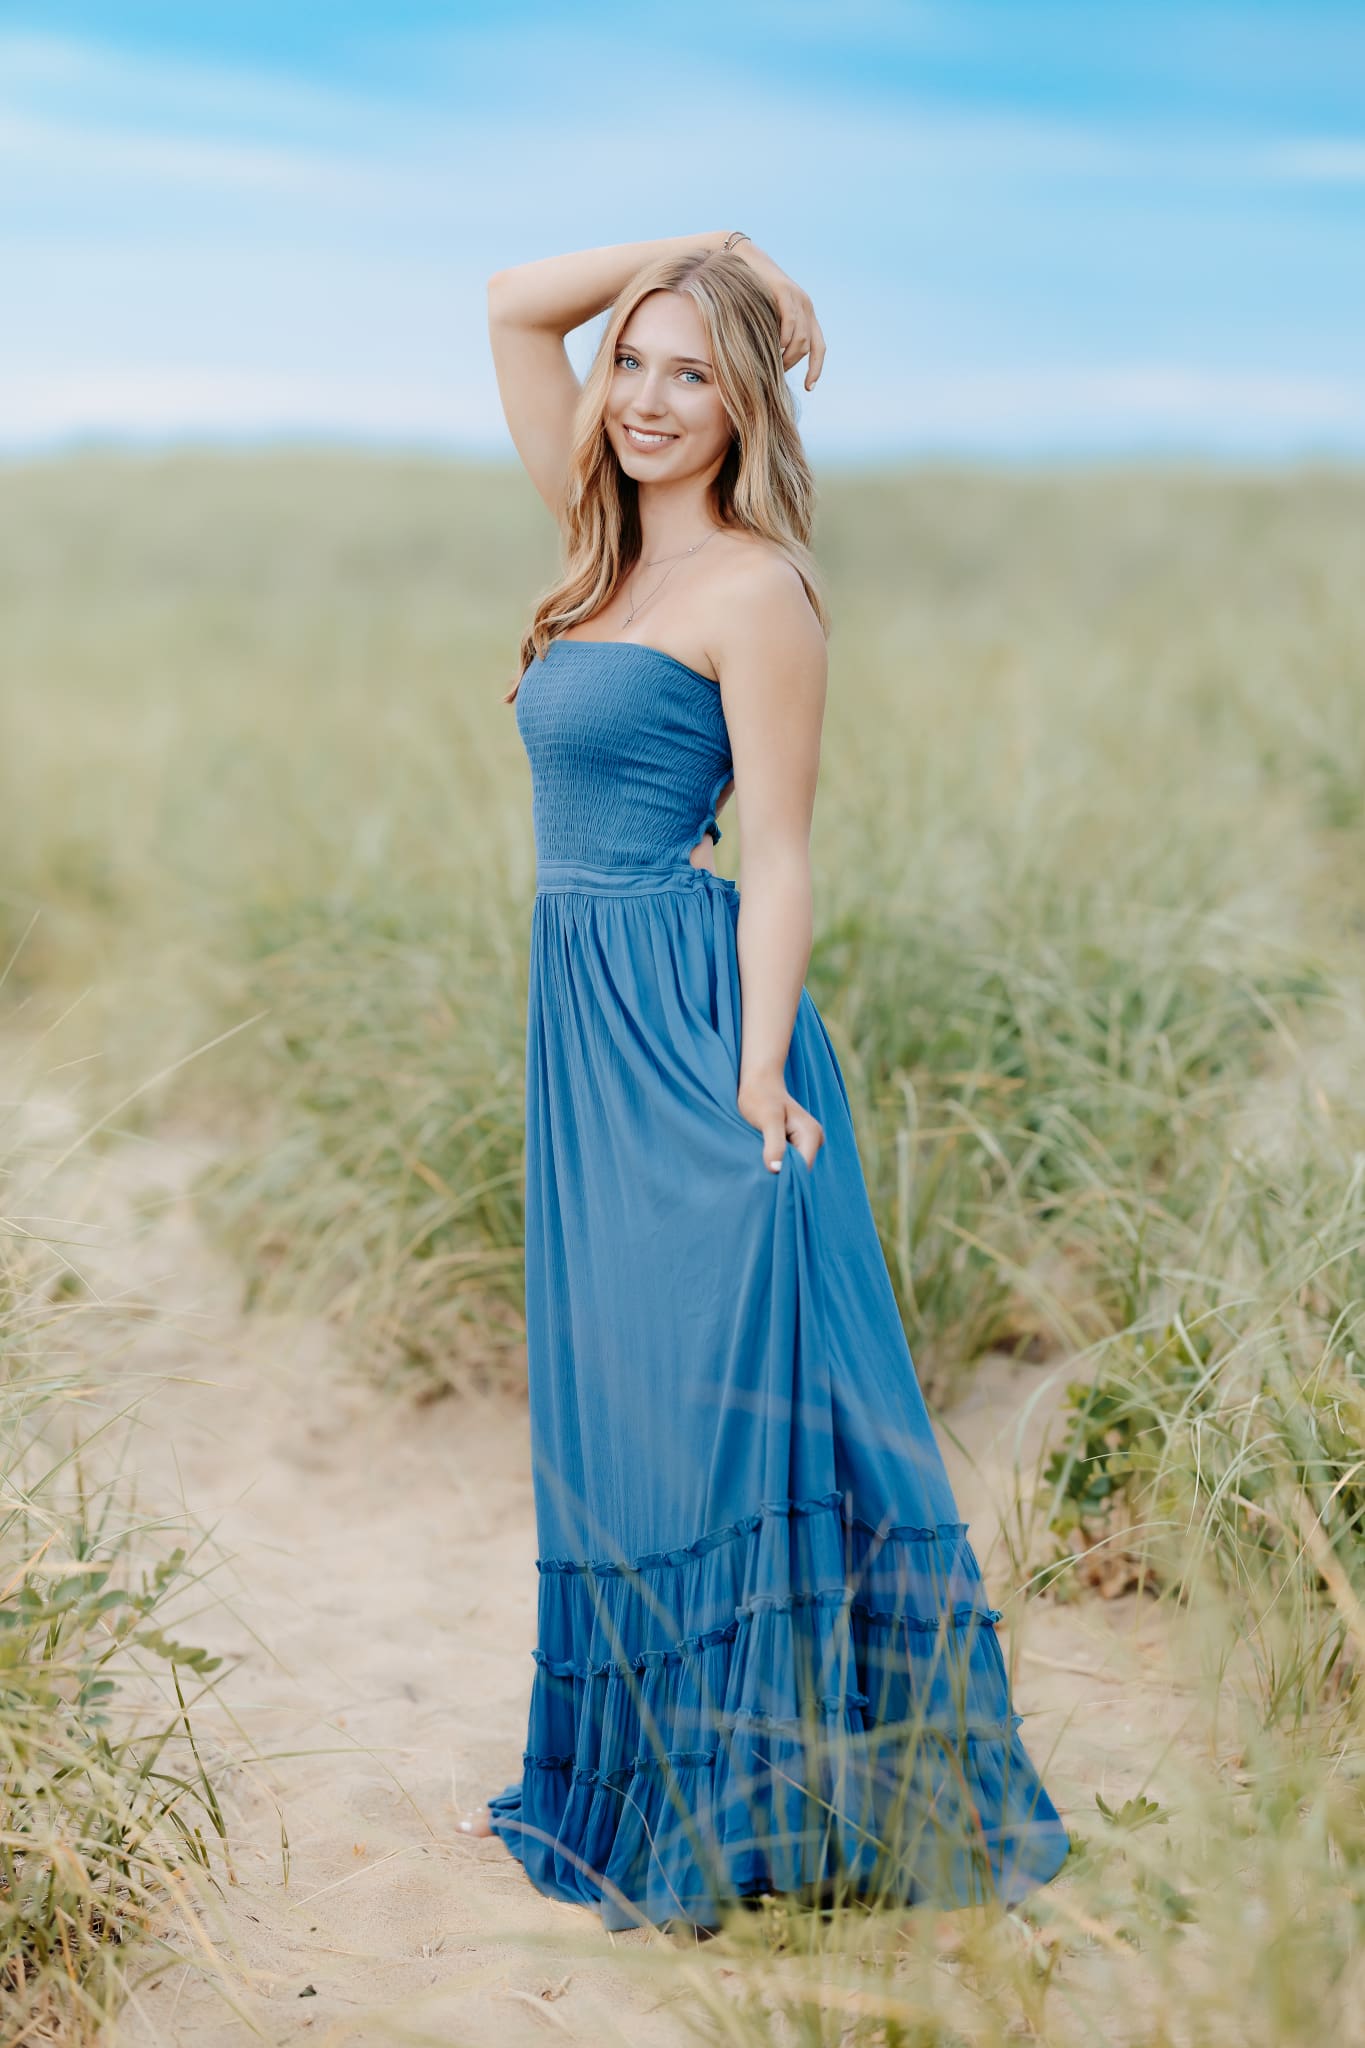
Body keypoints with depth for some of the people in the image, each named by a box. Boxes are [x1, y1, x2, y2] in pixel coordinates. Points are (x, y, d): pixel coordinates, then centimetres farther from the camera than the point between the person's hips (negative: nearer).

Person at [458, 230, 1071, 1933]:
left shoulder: (754, 588, -9)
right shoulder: (610, 550, 13)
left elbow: (781, 859, -13)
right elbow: (513, 306, 17)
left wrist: (759, 1080, -18)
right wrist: (704, 249, 11)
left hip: (691, 1022, -8)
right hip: (586, 1019, 9)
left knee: (711, 1397, -4)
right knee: (604, 1397, 14)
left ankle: (741, 1808, 5)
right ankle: (626, 1774, 26)